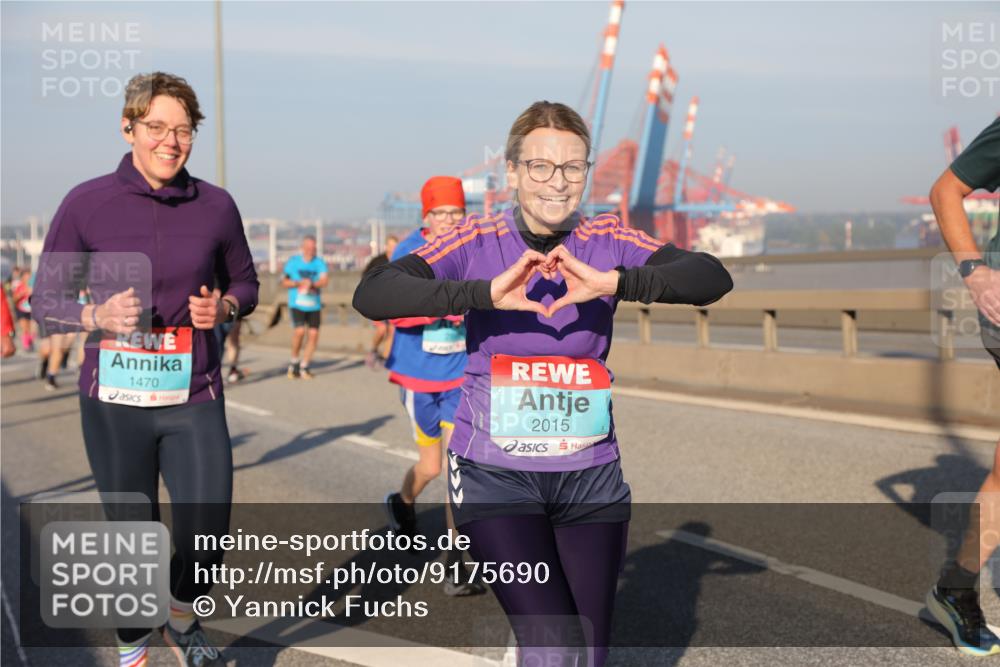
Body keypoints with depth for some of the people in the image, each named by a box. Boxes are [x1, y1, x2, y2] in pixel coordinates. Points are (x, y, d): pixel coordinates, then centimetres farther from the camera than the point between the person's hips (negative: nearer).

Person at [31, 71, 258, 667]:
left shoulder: (215, 206, 2)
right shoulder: (87, 204, -4)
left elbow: (245, 283, 16)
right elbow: (46, 302, 2)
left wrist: (223, 307, -6)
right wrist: (98, 316, -17)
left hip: (194, 399, 1)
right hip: (114, 401, -1)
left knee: (206, 538, -5)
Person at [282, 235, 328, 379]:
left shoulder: (319, 263, 4)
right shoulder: (293, 262, 3)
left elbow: (325, 280, -9)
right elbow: (284, 282, 7)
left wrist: (312, 284, -27)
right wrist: (298, 283, -10)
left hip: (314, 305, 2)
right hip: (297, 304, -2)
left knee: (313, 334, -3)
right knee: (299, 331, -20)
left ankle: (304, 367, 12)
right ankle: (294, 362, 3)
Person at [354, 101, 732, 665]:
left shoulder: (607, 244, -2)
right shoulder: (479, 243, -7)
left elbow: (713, 278, -15)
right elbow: (371, 295, -20)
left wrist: (615, 283, -31)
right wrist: (486, 292, -31)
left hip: (590, 476, 3)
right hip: (494, 474, -3)